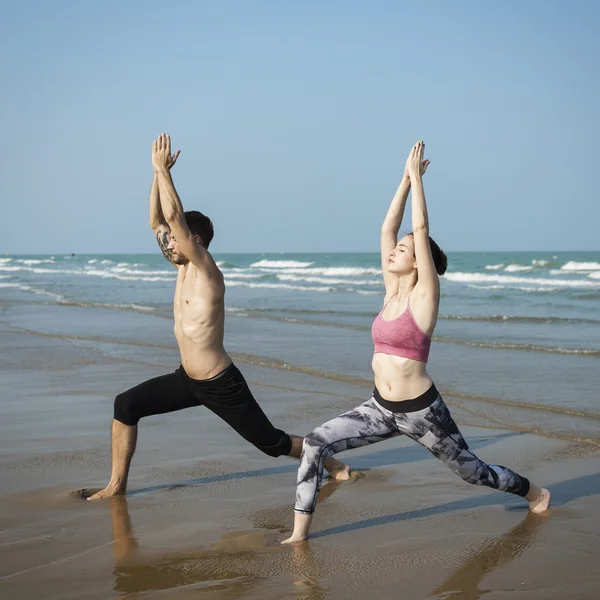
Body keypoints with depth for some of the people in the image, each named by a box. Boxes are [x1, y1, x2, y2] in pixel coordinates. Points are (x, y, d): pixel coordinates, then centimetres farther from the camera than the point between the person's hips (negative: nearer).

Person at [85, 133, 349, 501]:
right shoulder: (184, 268, 4)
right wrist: (157, 172, -3)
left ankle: (332, 464, 27)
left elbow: (175, 216, -28)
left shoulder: (207, 272, -19)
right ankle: (117, 485, 5)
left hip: (221, 386, -8)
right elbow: (157, 220, 5)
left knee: (272, 443, 3)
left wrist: (163, 169, -22)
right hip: (187, 380, 8)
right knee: (126, 406, -4)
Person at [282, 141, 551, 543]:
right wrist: (406, 179, 4)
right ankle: (300, 533, -9)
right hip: (381, 408, 6)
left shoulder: (425, 294, -11)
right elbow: (387, 229, 5)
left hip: (420, 410, -6)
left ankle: (533, 492, 42)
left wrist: (417, 176, -11)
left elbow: (422, 229, -16)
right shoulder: (393, 291, 6)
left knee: (472, 471, 13)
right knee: (316, 444, -13)